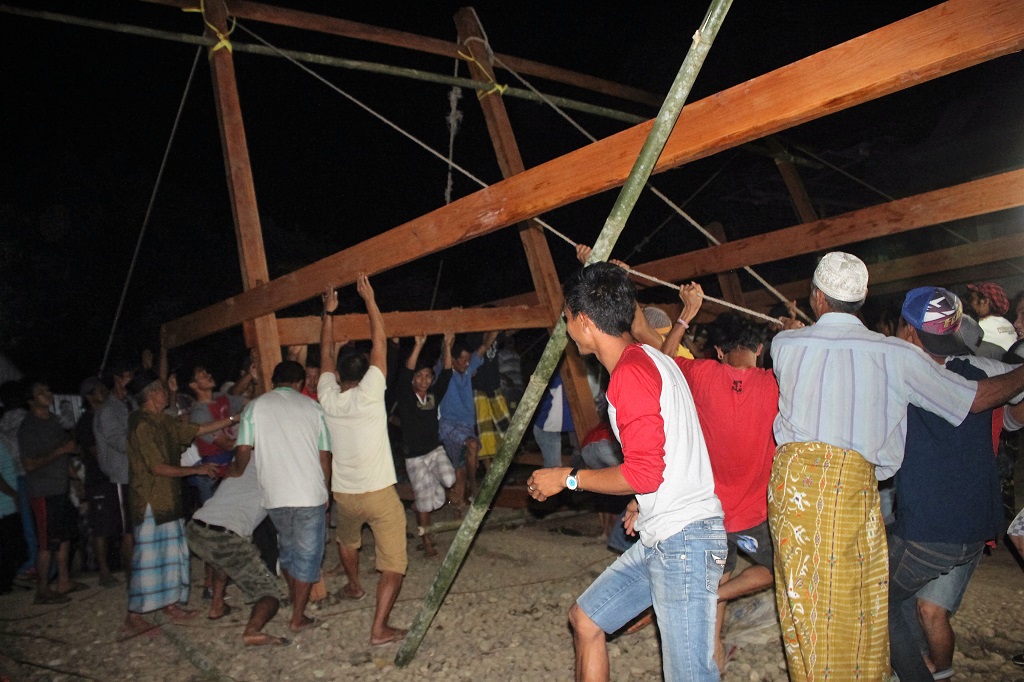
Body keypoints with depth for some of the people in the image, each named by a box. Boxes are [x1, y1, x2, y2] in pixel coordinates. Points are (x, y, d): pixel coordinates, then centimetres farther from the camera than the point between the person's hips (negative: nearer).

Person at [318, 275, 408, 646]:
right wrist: (369, 299, -2)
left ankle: (353, 586, 55)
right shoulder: (368, 394, -12)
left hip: (344, 495, 5)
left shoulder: (328, 398, -2)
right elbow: (380, 343, -7)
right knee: (394, 563, 0)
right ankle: (380, 628, -8)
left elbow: (326, 355, 13)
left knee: (347, 540, 35)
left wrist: (328, 313, 18)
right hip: (379, 493, -5)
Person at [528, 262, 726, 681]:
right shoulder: (651, 359, 13)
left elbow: (644, 472, -21)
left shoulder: (631, 372, -18)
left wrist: (568, 478, -9)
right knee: (585, 618, 16)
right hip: (659, 537, 11)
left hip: (684, 540, -11)